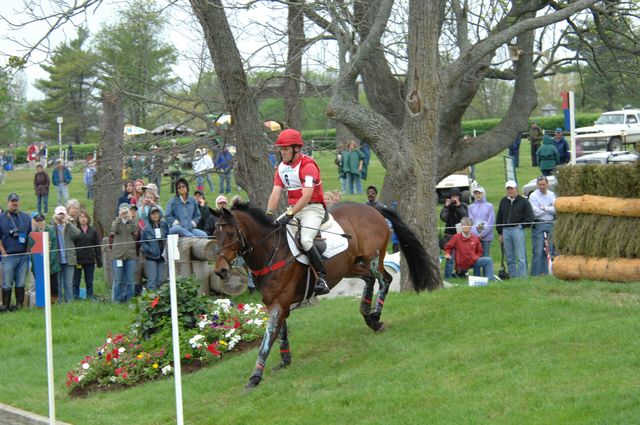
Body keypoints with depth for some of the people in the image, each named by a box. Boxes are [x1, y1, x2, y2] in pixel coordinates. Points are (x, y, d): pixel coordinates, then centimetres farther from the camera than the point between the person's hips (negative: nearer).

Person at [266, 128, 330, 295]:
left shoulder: (308, 165, -14)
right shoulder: (282, 167, 11)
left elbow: (307, 196, -23)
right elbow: (276, 193, 4)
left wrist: (290, 214, -31)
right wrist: (269, 213, -13)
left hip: (312, 208, -8)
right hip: (293, 209, 8)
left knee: (305, 240, -30)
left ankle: (322, 277, -23)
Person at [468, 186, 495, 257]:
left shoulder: (489, 206, 5)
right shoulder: (471, 207, 11)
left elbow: (491, 222, -2)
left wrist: (483, 234, -10)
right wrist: (476, 234, -10)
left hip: (486, 237, -1)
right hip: (474, 236, 1)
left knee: (486, 256, -1)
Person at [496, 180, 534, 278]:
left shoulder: (523, 201, 2)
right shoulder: (503, 202, 15)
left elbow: (529, 218, 1)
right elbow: (499, 218, 18)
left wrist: (521, 226, -5)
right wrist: (500, 232, 12)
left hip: (517, 230, -5)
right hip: (505, 230, 5)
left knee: (521, 257, -8)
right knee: (509, 258, 7)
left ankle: (522, 276, -8)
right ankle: (512, 276, 11)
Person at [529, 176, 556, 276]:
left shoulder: (552, 195, 10)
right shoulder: (533, 196, -4)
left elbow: (556, 210, -2)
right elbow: (535, 212, -13)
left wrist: (544, 208, -11)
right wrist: (550, 209, -3)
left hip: (550, 224, 5)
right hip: (538, 225, -5)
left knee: (548, 251, 8)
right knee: (538, 251, -8)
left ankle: (545, 273, 14)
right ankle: (535, 274, -6)